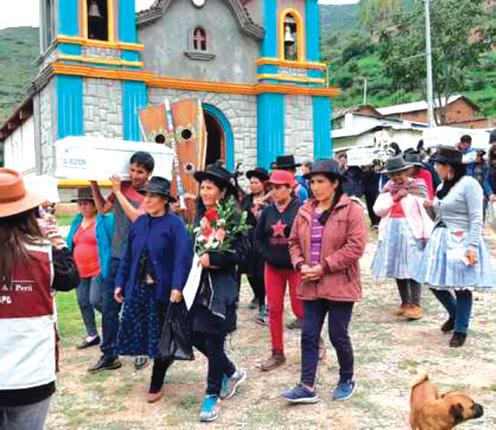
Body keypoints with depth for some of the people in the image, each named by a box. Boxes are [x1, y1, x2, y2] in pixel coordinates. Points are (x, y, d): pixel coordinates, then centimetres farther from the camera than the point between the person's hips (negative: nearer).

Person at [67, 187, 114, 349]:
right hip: (80, 271, 8)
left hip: (99, 270, -8)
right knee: (83, 302, 11)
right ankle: (92, 335, 24)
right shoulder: (77, 221, 13)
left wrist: (110, 267, -15)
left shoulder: (106, 220, -10)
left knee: (96, 301, -13)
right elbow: (70, 244, 20)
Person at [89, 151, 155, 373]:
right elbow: (103, 208, 17)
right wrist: (94, 186, 6)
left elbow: (137, 217, -22)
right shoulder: (122, 186, 6)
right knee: (109, 306, 7)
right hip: (118, 255, 5)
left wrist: (118, 193, -17)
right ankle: (109, 355, 17)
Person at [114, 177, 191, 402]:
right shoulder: (139, 223, 8)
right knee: (140, 335, 7)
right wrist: (120, 283, 8)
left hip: (162, 290, -5)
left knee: (160, 338, 6)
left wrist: (177, 287, -26)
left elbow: (182, 257, -17)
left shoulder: (174, 223, -9)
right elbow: (127, 256, 11)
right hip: (137, 289, 5)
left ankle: (156, 386, 20)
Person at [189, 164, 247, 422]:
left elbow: (240, 253, -15)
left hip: (221, 288, -7)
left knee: (213, 341, -1)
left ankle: (212, 395, 16)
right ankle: (231, 372, 32)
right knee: (196, 336, 9)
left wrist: (212, 259, -23)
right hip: (199, 284, 7)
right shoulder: (200, 216, 10)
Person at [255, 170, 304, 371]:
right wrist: (266, 255, 1)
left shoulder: (300, 209, -11)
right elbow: (258, 237, 13)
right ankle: (277, 353, 18)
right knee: (274, 310, 7)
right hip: (273, 267, 5)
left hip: (295, 267, -5)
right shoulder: (268, 211, 4)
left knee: (299, 309, 2)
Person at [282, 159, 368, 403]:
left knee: (338, 335, 5)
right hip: (311, 285, 5)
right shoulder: (305, 211, 9)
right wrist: (301, 265, -6)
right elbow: (294, 242, 14)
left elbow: (356, 246, -16)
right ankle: (307, 387, 12)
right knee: (308, 335, 5)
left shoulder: (351, 209, -9)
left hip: (340, 285, -5)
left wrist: (324, 266, -18)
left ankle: (347, 381, 28)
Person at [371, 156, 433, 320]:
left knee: (412, 268, -7)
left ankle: (415, 305, -1)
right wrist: (395, 197, -10)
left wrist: (427, 234, -13)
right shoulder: (387, 189, 9)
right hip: (391, 232, 5)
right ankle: (405, 302, 21)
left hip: (411, 232, -5)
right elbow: (377, 209, -2)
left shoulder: (417, 187, -3)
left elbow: (425, 213, -6)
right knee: (397, 269, 9)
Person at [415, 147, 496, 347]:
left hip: (461, 242, -8)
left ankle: (461, 329, 15)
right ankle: (455, 315, 34)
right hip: (441, 240, 8)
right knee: (435, 283, 9)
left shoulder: (469, 184, -12)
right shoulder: (442, 186, 13)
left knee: (461, 287, -1)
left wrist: (472, 246, -22)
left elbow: (476, 218, -16)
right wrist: (432, 207, 3)